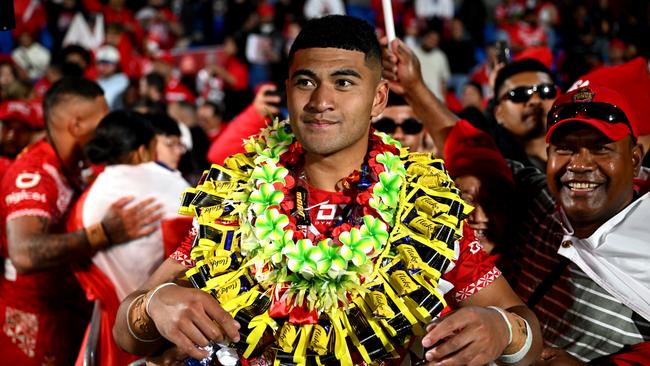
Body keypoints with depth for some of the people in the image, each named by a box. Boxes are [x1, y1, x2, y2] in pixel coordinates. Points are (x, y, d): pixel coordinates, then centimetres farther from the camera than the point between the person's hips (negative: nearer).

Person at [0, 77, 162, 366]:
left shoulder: (70, 165, 5)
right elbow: (24, 254, -43)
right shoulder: (33, 174, -26)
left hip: (66, 313, 9)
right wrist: (105, 233, -51)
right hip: (33, 323, -8)